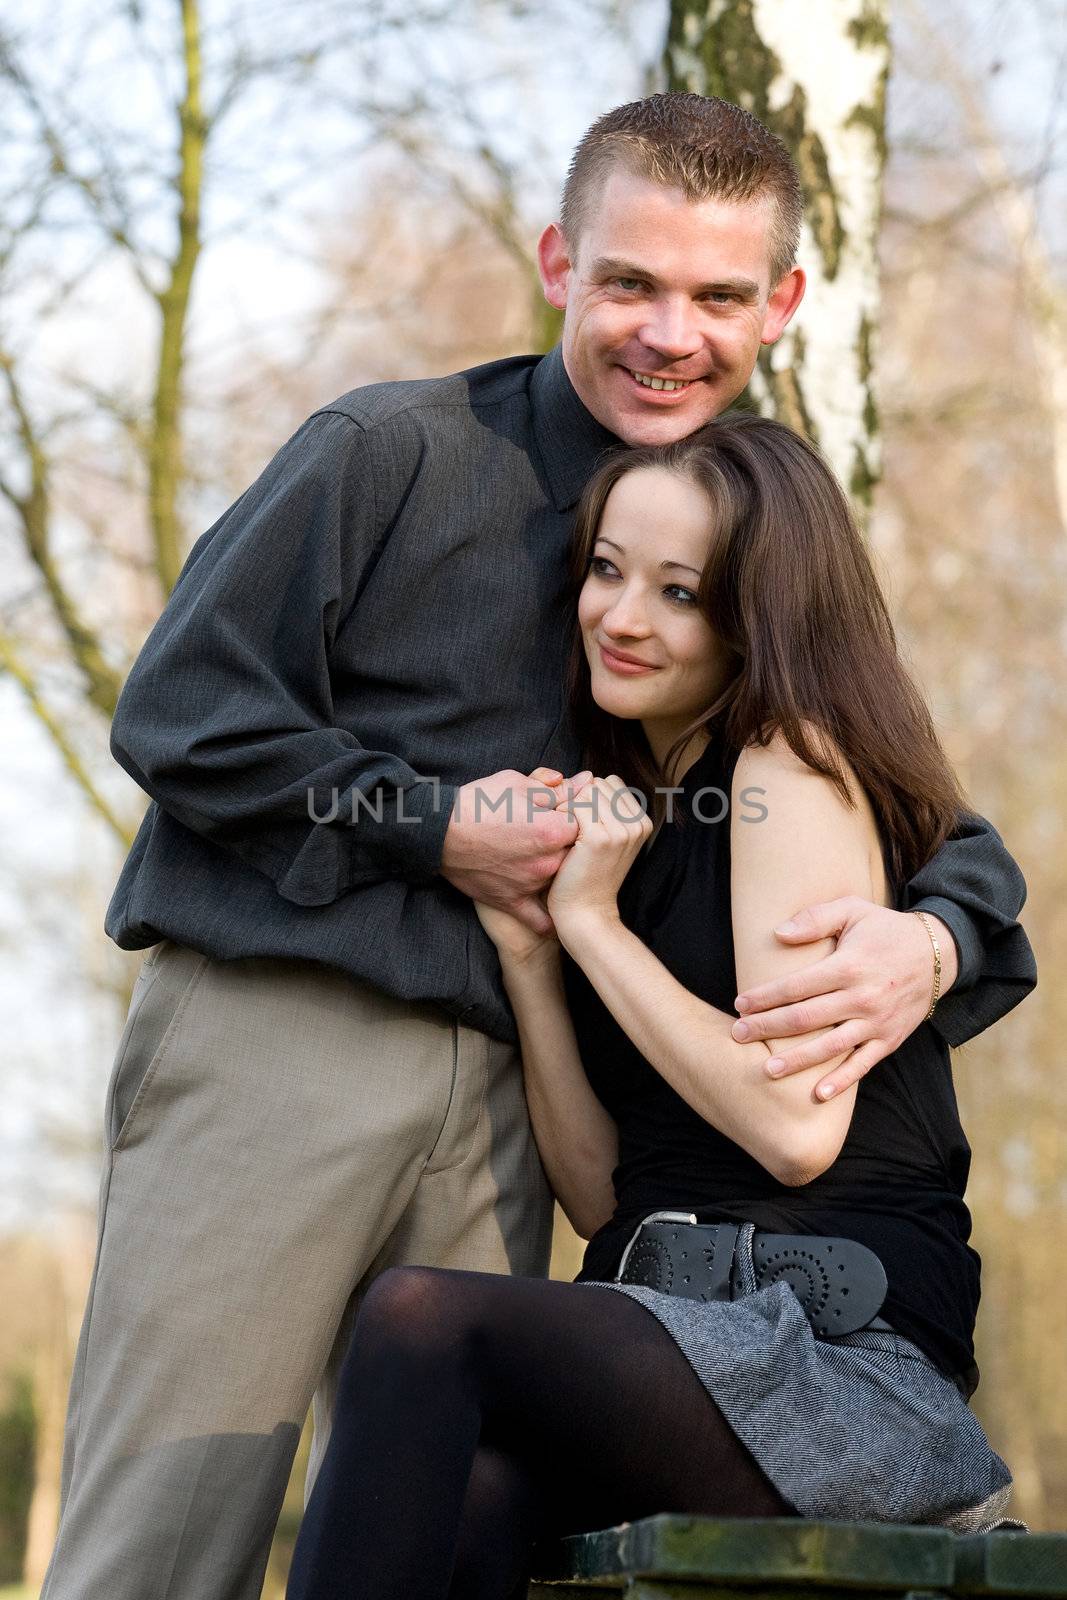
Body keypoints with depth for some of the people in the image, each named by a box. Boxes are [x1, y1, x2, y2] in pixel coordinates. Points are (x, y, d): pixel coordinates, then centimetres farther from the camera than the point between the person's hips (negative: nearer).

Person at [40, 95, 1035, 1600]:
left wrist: (931, 940, -12)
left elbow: (952, 835, 12)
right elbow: (178, 712, -2)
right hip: (267, 1030, -4)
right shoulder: (393, 450, 0)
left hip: (501, 1097, 5)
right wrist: (433, 829, -8)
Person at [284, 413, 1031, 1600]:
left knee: (422, 1317, -29)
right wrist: (525, 952, 3)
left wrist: (591, 920, -5)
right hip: (675, 1340, 6)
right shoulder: (625, 811, 21)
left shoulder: (795, 760, 0)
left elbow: (798, 1124, -13)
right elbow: (601, 1198, 15)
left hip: (854, 1360, -6)